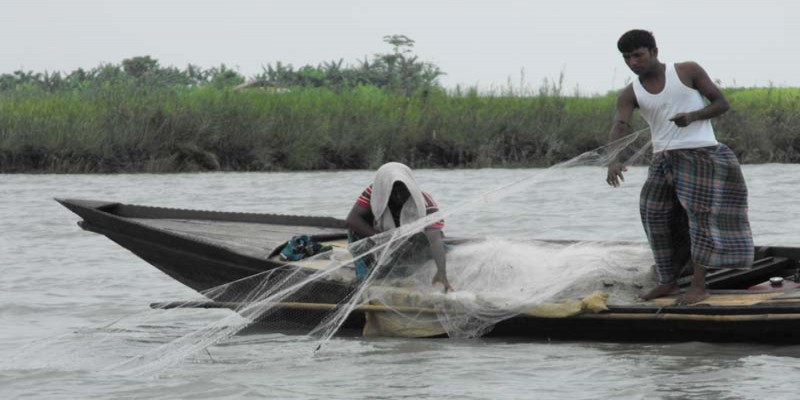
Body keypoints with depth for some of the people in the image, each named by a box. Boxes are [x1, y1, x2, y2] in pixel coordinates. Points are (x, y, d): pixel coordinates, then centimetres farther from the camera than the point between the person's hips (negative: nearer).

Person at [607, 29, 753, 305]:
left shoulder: (688, 72, -4)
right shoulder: (630, 94, 1)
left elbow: (722, 104, -1)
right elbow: (619, 129, -15)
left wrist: (693, 116, -20)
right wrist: (614, 161, -35)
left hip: (700, 155, -4)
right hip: (664, 160, 4)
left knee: (700, 214, -10)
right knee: (657, 218, 3)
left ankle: (699, 286, -8)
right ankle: (668, 282, 17)